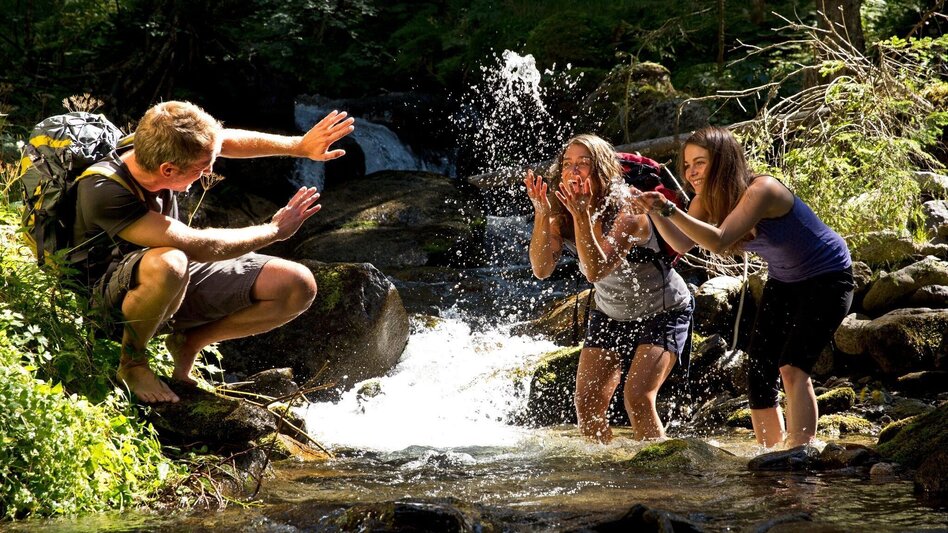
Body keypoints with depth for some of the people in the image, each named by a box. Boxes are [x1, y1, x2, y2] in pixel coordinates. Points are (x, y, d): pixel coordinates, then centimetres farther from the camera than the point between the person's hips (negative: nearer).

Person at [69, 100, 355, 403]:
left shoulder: (155, 150, -13)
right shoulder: (103, 193, -33)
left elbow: (229, 141, 9)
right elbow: (201, 247, -32)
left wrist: (300, 146, 4)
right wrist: (276, 230, -21)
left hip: (178, 282, 7)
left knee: (299, 287, -9)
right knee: (167, 264, -44)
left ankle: (189, 341, 5)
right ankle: (132, 363, -16)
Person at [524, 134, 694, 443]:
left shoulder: (628, 213, -28)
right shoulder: (562, 215, -11)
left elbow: (595, 270, -40)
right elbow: (541, 269, -24)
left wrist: (582, 215, -48)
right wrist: (542, 214, -34)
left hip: (664, 312, -6)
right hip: (611, 314, 6)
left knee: (637, 396, -22)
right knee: (587, 403, -3)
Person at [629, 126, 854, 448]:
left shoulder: (761, 191, -31)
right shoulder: (708, 198, -6)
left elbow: (718, 242, -42)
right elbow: (682, 244, -13)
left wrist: (669, 209, -50)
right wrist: (655, 211, -28)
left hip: (826, 279, -8)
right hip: (783, 282, 9)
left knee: (792, 367, -22)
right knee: (759, 372, 2)